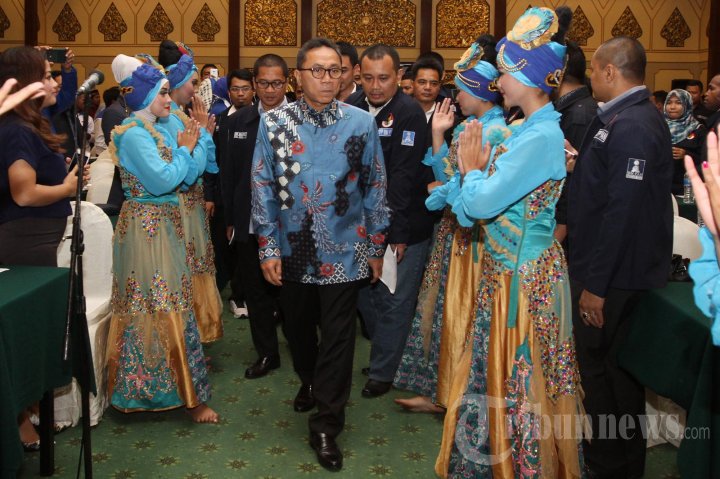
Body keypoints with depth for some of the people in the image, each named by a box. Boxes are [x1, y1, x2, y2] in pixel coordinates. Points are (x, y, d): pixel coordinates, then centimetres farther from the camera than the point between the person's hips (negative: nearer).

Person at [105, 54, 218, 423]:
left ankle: (146, 385, 28)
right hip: (147, 228, -9)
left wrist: (189, 146, -3)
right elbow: (162, 180, -21)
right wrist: (184, 150, -8)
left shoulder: (158, 130, 11)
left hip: (164, 225, 9)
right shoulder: (134, 133, -14)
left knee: (162, 304, 15)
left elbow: (188, 177, 10)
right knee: (162, 307, -3)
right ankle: (187, 394, 6)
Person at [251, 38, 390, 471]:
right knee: (298, 328, 20)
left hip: (344, 252, -1)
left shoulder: (362, 123, -5)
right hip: (293, 251, 2)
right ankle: (310, 382, 50)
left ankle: (327, 426, 21)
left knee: (338, 338, 4)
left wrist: (377, 246, 3)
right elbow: (263, 188, -1)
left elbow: (375, 187, 1)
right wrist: (268, 248, -4)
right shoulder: (275, 122, -4)